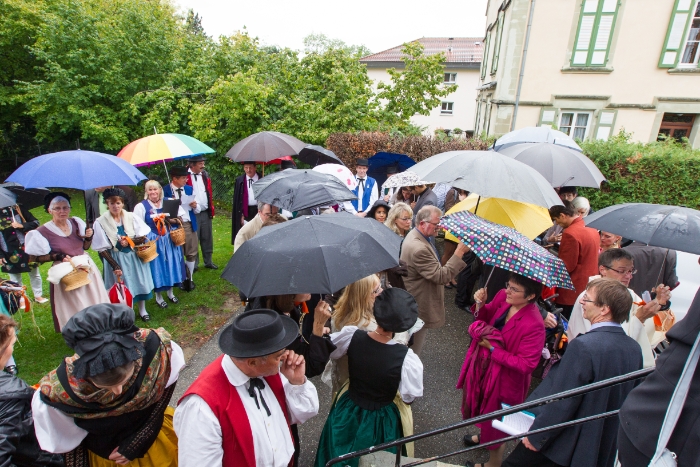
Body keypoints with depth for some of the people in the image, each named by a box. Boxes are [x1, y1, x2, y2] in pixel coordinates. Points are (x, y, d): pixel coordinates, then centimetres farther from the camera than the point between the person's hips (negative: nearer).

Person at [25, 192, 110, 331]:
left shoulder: (75, 223, 2)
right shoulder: (43, 232, -13)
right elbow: (33, 257, -8)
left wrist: (89, 237, -8)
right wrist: (58, 256, -18)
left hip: (87, 269, 5)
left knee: (96, 304, 13)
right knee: (75, 310, 5)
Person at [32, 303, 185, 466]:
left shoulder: (154, 348, -35)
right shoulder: (61, 388, -33)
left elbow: (165, 390, -16)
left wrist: (136, 444, -13)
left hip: (152, 430, 2)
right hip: (103, 453, -1)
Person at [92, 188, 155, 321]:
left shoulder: (131, 217, -7)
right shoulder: (101, 222, -13)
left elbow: (143, 237, -5)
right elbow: (102, 249, -11)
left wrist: (129, 241, -22)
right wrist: (115, 265, -15)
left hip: (135, 257, 2)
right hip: (116, 259, -2)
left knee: (139, 282, 13)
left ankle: (142, 310, 32)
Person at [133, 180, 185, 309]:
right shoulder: (141, 206, -4)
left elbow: (181, 218, 4)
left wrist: (170, 220, -14)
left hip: (169, 240, 3)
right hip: (153, 241, -3)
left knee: (170, 264, 11)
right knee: (157, 267, 6)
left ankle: (170, 292, 31)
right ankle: (158, 296, 23)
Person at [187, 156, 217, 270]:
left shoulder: (205, 175, 10)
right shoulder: (185, 176, -8)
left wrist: (212, 209, 8)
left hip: (206, 213, 5)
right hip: (192, 214, -5)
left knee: (207, 238, 13)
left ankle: (208, 261, 25)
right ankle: (193, 264, 16)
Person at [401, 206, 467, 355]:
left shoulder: (416, 236, 1)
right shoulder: (418, 248, -34)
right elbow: (442, 276, -30)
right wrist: (460, 252, -30)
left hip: (415, 302, 11)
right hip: (420, 307, -11)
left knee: (414, 344, 29)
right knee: (414, 349, 11)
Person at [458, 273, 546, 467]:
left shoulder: (534, 325, -32)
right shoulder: (502, 297, -14)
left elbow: (526, 364, -27)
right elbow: (485, 318, 2)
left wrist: (493, 348, -26)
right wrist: (480, 305, -18)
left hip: (505, 380, -7)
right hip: (483, 366, 7)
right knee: (480, 404, 32)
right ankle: (484, 437, 63)